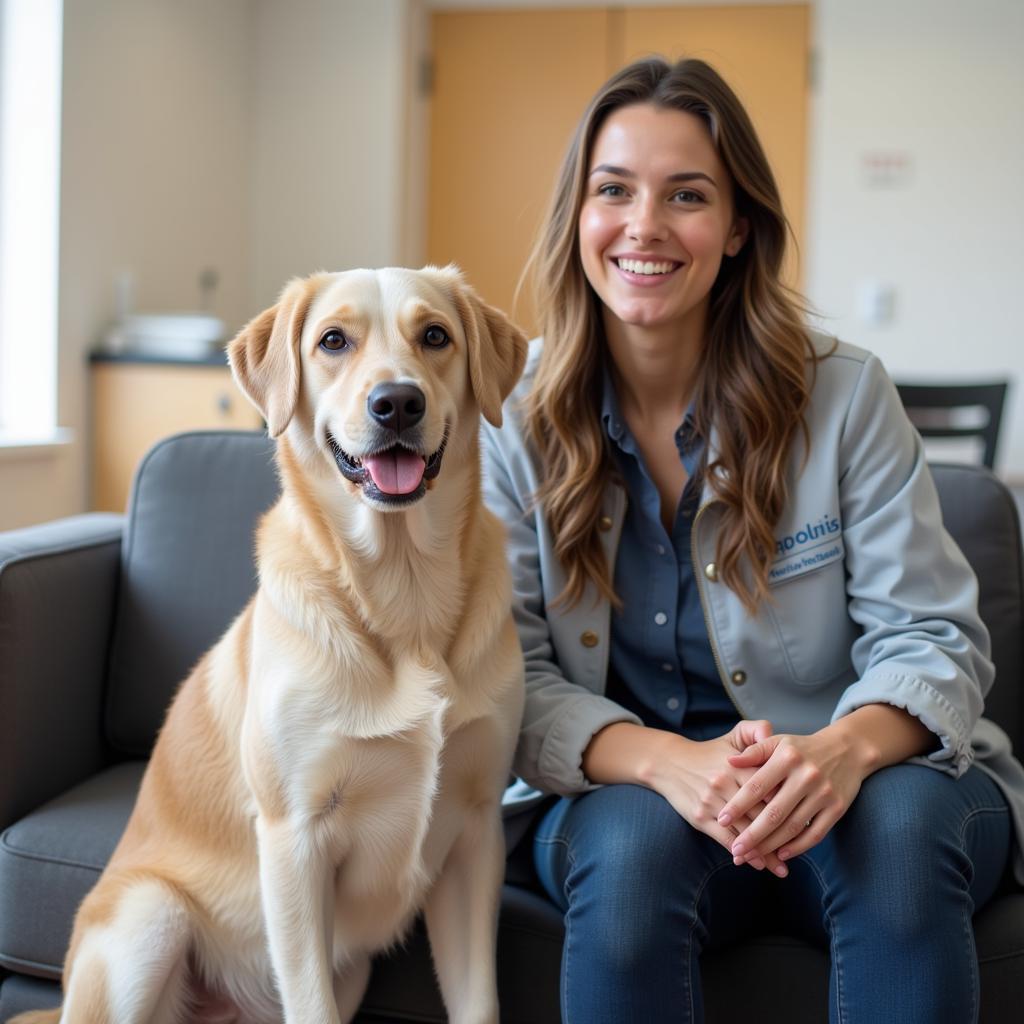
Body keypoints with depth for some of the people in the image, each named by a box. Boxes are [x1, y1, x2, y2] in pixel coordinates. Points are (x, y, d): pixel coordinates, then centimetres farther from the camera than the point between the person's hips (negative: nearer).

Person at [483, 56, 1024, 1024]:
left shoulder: (844, 394, -7)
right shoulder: (518, 418, -4)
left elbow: (931, 640, -6)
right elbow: (512, 681, -7)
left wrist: (847, 747, -30)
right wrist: (666, 761, -28)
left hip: (861, 779, 1)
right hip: (622, 791, 0)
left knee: (899, 823, -32)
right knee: (633, 844, -34)